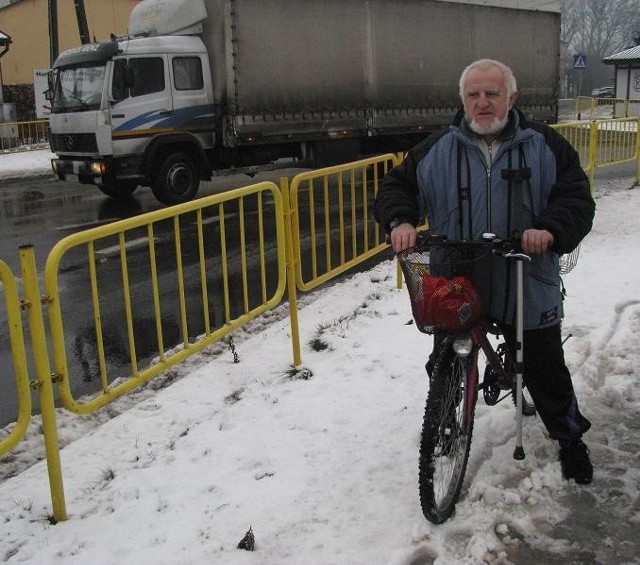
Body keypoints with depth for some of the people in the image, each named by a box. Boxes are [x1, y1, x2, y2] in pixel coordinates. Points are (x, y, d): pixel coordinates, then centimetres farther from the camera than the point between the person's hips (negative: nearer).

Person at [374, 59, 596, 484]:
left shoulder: (546, 145, -1)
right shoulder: (436, 150, 1)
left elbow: (577, 198, -4)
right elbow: (398, 185, 6)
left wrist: (551, 229, -25)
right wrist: (401, 220, -16)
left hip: (526, 287, -1)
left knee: (545, 369, 11)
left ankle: (571, 439, 36)